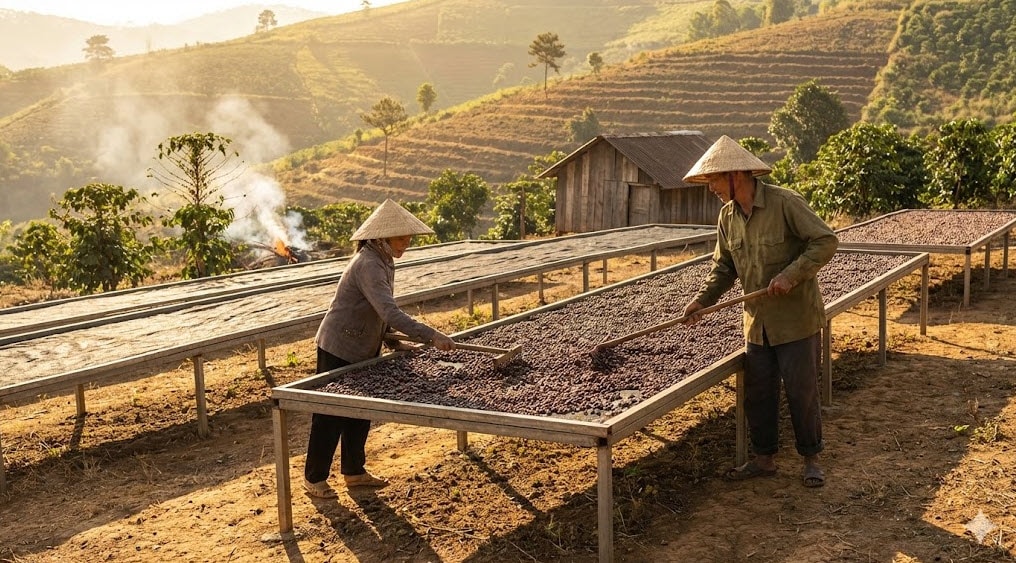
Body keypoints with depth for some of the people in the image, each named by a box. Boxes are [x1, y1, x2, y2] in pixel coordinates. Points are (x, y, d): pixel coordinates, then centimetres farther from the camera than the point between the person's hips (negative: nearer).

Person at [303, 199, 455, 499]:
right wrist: (430, 336, -40)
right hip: (339, 349, -9)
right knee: (330, 415, 3)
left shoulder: (383, 261, 3)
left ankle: (353, 471, 30)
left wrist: (393, 342, 6)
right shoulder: (368, 265, -27)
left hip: (363, 350, 9)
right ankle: (314, 478, 17)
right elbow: (390, 312, -38)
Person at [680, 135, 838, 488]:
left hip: (796, 318, -6)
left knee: (801, 391, 3)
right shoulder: (727, 215, 4)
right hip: (757, 322, 6)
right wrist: (702, 300, -4)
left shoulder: (785, 203, -17)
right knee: (757, 392, 11)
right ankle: (764, 458, 25)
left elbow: (826, 241, -17)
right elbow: (724, 266, 11)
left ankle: (811, 459, 20)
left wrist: (790, 275, -25)